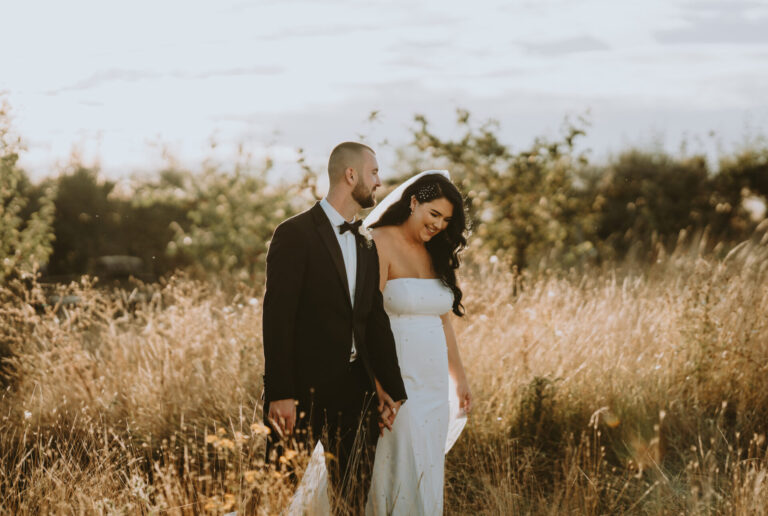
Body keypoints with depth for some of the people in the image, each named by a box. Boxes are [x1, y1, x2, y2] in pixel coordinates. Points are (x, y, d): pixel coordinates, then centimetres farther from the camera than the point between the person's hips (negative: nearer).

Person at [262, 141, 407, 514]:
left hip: (354, 390, 7)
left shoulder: (366, 246, 16)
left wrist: (392, 388, 11)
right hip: (303, 391, -7)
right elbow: (277, 318, -13)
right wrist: (280, 395, -18)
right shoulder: (295, 235, -7)